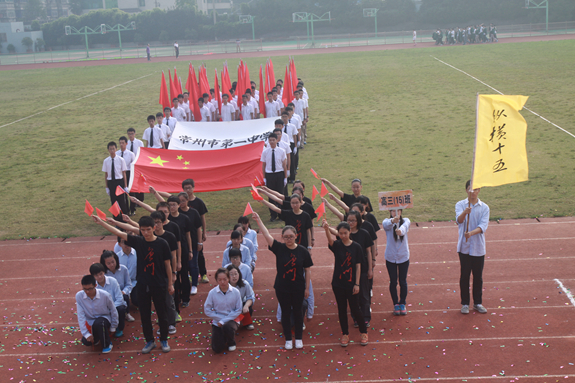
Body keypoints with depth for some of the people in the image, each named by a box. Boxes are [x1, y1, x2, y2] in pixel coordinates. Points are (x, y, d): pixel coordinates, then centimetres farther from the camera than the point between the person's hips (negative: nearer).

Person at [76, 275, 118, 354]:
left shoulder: (105, 295, -21)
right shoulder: (79, 296, -17)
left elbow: (113, 311, -6)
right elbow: (80, 316, -16)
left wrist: (113, 328, 2)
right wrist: (86, 334, -19)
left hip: (104, 318, -2)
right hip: (90, 322, 3)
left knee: (98, 323, -38)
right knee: (86, 341, -23)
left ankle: (107, 344, -11)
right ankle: (96, 336, 16)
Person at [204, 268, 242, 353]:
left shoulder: (235, 292, -11)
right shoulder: (212, 293, -11)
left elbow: (238, 310, -8)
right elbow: (207, 310, -5)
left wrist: (223, 321, -15)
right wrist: (220, 319, -13)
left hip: (232, 321, -1)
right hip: (217, 322, 1)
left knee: (227, 327, -38)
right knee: (217, 349, -11)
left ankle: (231, 342, -1)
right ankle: (223, 337, 26)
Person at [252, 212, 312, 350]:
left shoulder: (303, 251, -8)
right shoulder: (279, 248, -8)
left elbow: (308, 270, -2)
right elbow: (267, 235, -17)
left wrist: (307, 288, -1)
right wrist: (258, 220, -26)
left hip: (298, 288, 0)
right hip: (282, 288, 0)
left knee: (297, 311, 13)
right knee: (285, 312, 11)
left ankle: (299, 338, 29)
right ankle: (288, 339, 26)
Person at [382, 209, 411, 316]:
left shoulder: (405, 221, -5)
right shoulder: (387, 222, -6)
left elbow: (405, 226, -29)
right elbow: (386, 224, -32)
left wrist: (401, 230, -54)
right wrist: (393, 221, -55)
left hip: (403, 256, 0)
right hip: (390, 257, 0)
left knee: (403, 281, 9)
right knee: (393, 282, 7)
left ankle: (402, 304, 28)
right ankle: (395, 304, 25)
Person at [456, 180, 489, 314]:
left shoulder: (484, 208, 1)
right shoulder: (460, 205, -1)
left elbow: (483, 225, -12)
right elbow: (459, 220, -20)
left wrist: (471, 233, -30)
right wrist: (465, 212, -43)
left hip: (478, 247, 1)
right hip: (464, 246, -1)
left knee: (478, 276, 9)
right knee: (465, 275, 4)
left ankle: (478, 303, 22)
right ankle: (465, 303, 16)